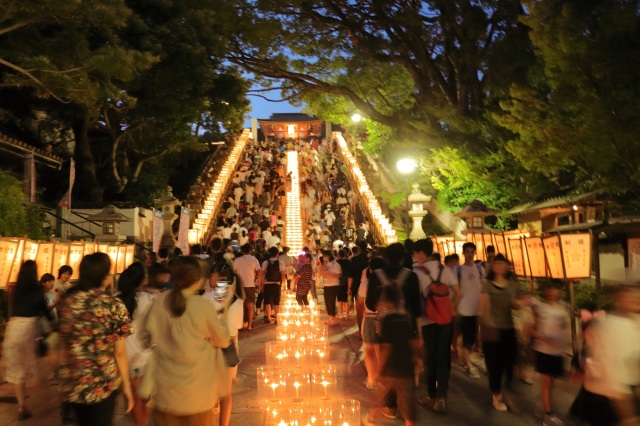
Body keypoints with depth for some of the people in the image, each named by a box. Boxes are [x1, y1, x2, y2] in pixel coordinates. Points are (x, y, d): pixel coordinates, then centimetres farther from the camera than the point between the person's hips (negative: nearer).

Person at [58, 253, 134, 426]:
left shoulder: (67, 302, -4)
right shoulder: (115, 306, -16)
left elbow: (65, 343, 9)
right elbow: (119, 353, -13)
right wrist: (126, 385, -2)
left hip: (73, 383, 5)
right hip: (103, 384, -5)